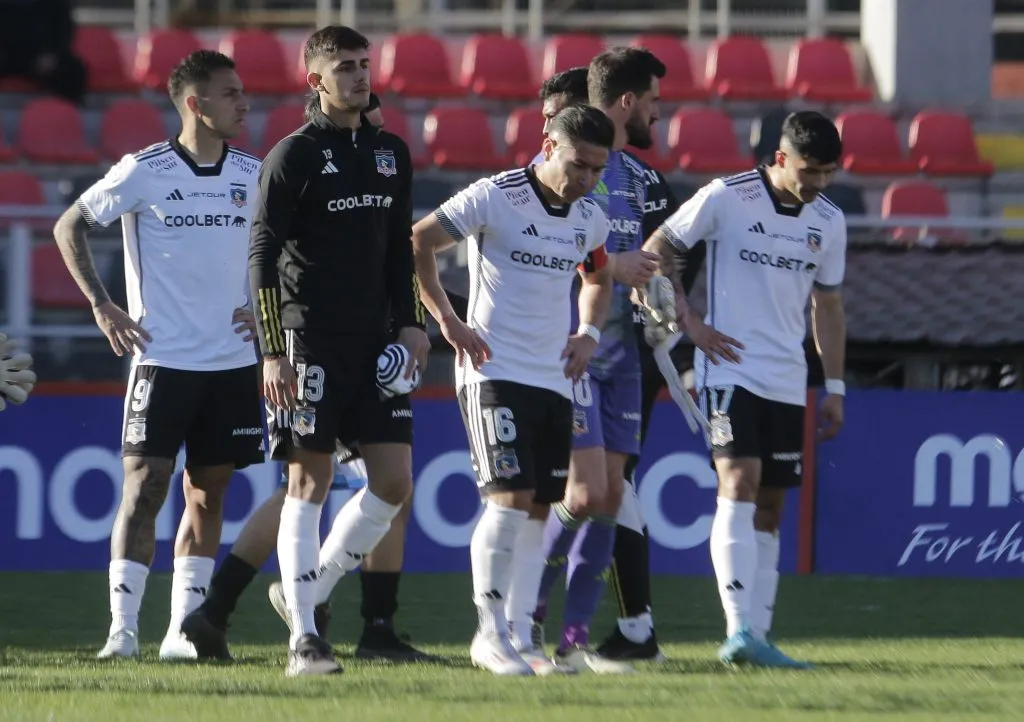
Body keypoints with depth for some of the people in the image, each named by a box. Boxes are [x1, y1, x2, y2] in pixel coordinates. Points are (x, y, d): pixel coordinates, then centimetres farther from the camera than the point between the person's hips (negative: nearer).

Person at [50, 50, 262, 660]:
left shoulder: (253, 176, 4)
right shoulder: (143, 173, -7)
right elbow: (69, 227, 1)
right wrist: (102, 306, -6)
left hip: (233, 362, 4)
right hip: (163, 358, -4)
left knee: (209, 494, 6)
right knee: (145, 486, -9)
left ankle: (184, 627, 11)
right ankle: (123, 627, -8)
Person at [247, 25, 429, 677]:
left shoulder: (391, 153, 14)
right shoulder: (294, 156, -4)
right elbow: (263, 256, -7)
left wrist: (410, 323, 10)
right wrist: (272, 353, -13)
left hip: (376, 343, 6)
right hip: (311, 342, -6)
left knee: (394, 483, 0)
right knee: (310, 482, -5)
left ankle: (309, 590, 16)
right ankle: (303, 636, -3)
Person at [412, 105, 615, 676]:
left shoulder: (590, 218, 10)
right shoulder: (494, 198, -10)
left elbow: (599, 278, 30)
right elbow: (418, 243, -8)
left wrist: (589, 332, 12)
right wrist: (450, 323, -10)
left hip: (555, 378, 7)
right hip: (495, 372, -7)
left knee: (539, 509, 5)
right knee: (511, 497, -15)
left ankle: (518, 633, 11)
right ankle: (491, 634, -9)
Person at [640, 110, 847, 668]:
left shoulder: (829, 222, 8)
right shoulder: (726, 198, -7)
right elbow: (655, 252, 1)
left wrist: (835, 386, 16)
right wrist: (687, 318, -7)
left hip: (787, 382, 6)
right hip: (729, 367, -6)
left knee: (769, 507, 6)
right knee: (739, 482, -20)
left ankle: (757, 636, 9)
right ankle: (738, 630, -28)